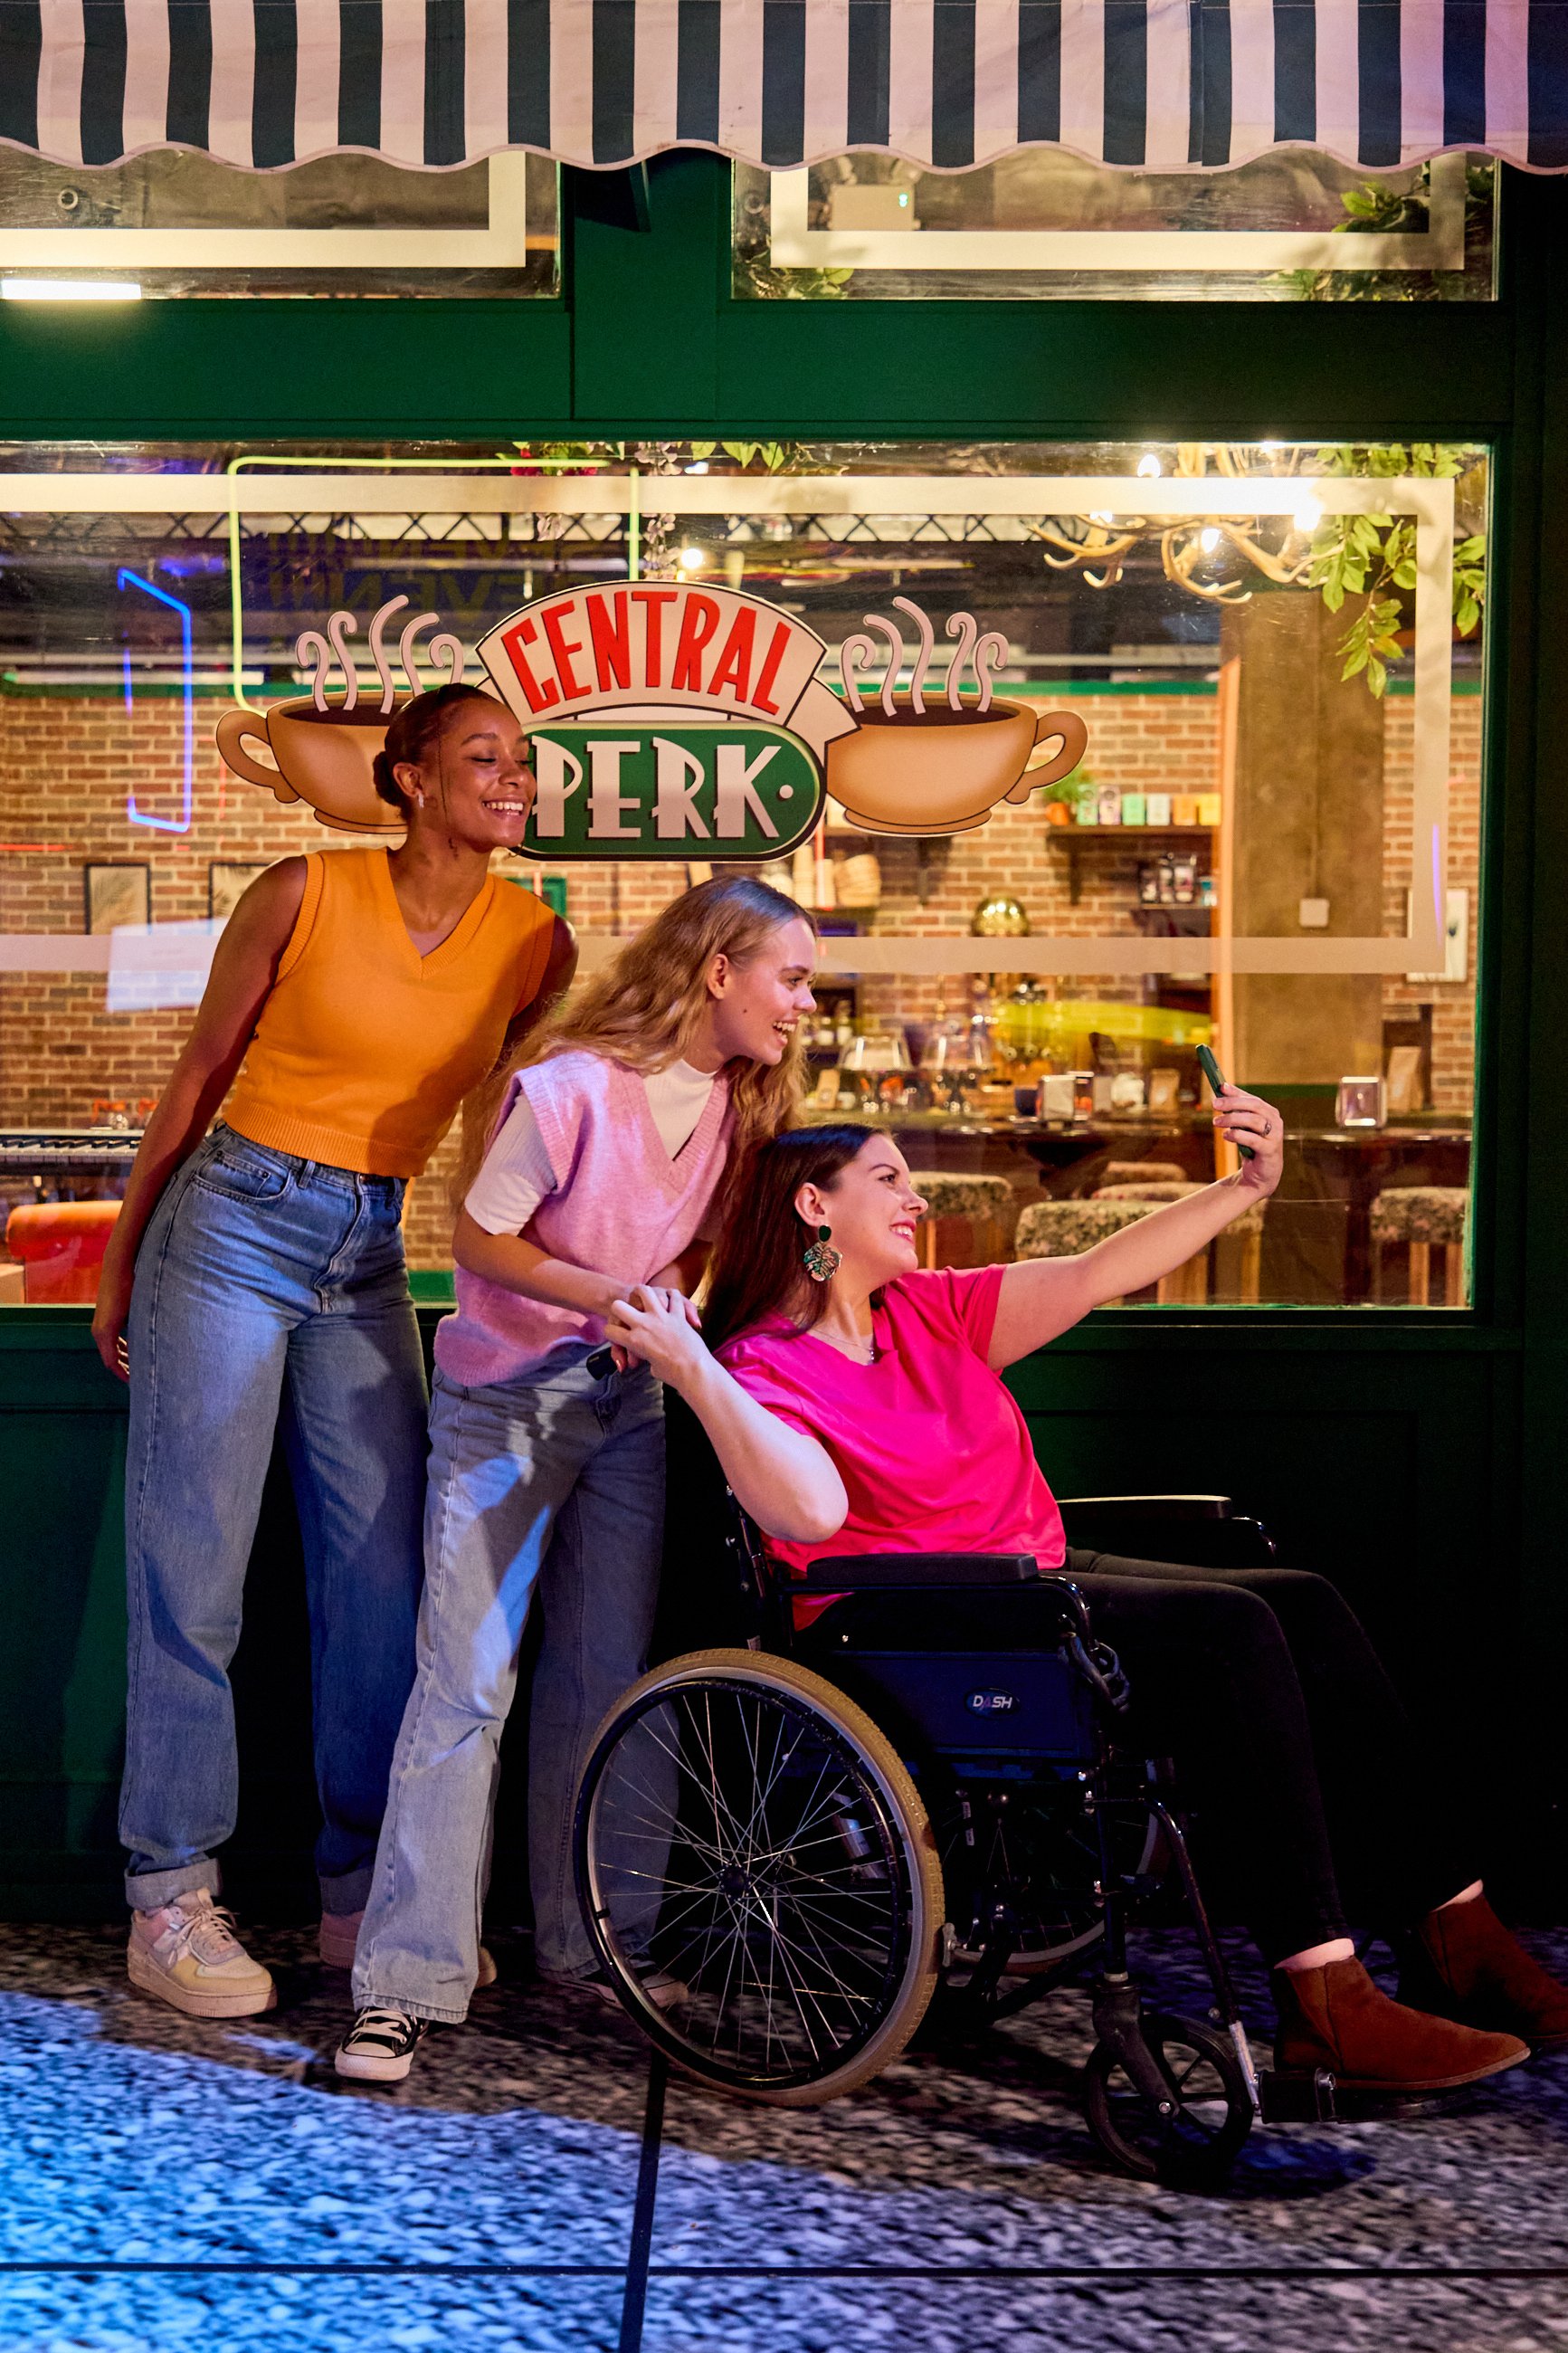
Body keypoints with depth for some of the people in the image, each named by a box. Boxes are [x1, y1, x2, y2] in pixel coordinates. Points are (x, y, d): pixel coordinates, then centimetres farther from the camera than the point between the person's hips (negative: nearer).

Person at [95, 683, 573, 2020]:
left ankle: (363, 1900, 15)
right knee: (193, 1573, -2)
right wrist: (122, 1266, 5)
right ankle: (169, 1904, 8)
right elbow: (198, 1078, 1)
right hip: (233, 1223, -4)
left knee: (384, 1581, 3)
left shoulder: (537, 946, 1)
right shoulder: (305, 895, -7)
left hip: (371, 1260, 4)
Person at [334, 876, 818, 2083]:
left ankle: (587, 1944, 21)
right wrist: (609, 1293, -23)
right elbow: (482, 1238, -13)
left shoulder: (739, 1100, -1)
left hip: (632, 1401, 6)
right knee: (467, 1684, -8)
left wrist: (678, 1314, -8)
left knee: (606, 1680, 9)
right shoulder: (571, 1088, -21)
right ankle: (409, 1979, -3)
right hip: (506, 1403, -6)